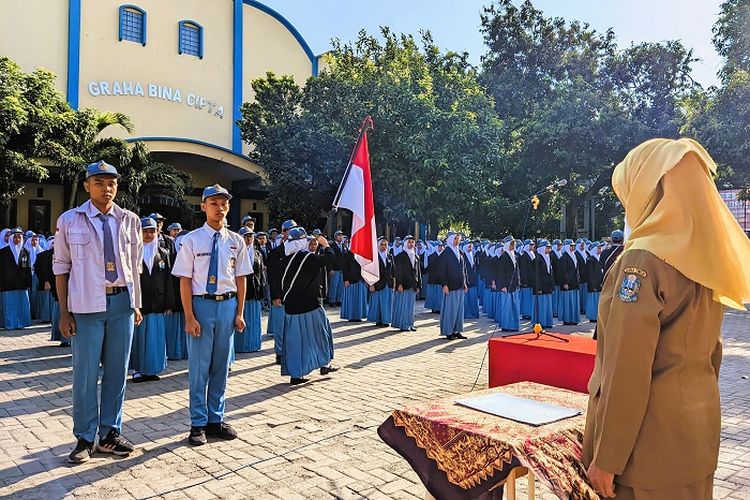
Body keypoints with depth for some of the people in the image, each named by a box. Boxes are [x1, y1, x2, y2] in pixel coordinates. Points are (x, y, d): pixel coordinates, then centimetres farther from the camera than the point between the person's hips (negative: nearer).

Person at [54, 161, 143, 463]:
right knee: (86, 373, 3)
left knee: (117, 371, 10)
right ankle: (85, 438, 21)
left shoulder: (130, 221, 4)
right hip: (87, 305, -2)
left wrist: (136, 304, 9)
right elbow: (61, 267, 1)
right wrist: (64, 312, -2)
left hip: (122, 302, 3)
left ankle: (109, 434, 25)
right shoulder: (69, 221, -1)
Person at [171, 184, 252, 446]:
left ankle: (216, 419, 29)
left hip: (228, 306, 3)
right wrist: (189, 317, -10)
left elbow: (241, 278, 7)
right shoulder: (191, 240, -6)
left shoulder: (236, 241, 3)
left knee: (221, 366, 13)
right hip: (201, 305, -3)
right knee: (199, 368, 5)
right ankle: (199, 424, 21)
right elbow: (185, 280, -6)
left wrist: (239, 313, 4)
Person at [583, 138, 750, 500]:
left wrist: (606, 458, -15)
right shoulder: (708, 258, 5)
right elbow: (711, 349, 13)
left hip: (651, 440, -8)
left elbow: (626, 370, -22)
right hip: (698, 430, 8)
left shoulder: (643, 259, -20)